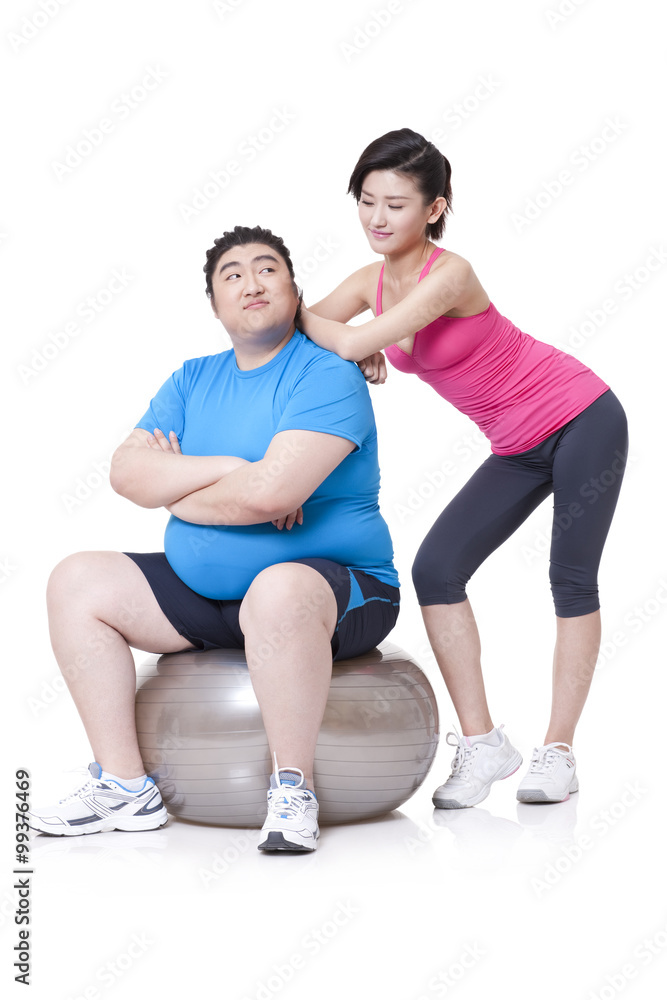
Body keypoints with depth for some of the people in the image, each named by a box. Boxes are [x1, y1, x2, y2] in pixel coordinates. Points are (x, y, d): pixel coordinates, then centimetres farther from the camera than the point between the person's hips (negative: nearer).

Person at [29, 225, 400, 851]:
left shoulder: (327, 376, -12)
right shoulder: (193, 381, 11)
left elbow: (269, 493, -26)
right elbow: (126, 471, -3)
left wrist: (174, 486, -8)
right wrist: (226, 469, -17)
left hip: (338, 586, -7)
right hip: (201, 590, 7)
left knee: (278, 590, -40)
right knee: (77, 581, -3)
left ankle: (292, 792, -26)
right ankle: (124, 787, -6)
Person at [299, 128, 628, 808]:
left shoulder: (449, 274, -26)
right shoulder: (372, 282, -2)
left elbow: (353, 344, -33)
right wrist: (360, 350, -15)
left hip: (583, 422, -7)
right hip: (517, 449, 8)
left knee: (571, 580, -1)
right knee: (436, 569, -5)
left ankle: (558, 751, 8)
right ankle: (481, 744, 0)